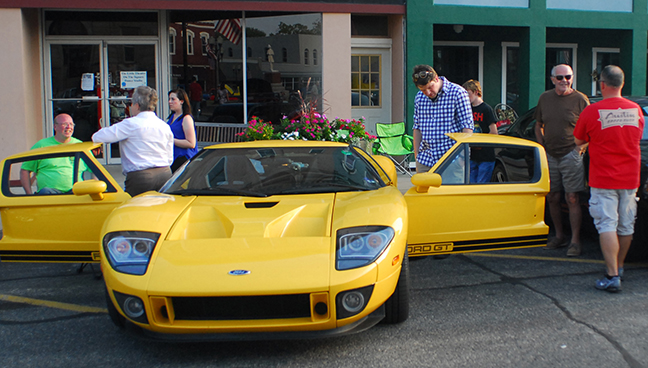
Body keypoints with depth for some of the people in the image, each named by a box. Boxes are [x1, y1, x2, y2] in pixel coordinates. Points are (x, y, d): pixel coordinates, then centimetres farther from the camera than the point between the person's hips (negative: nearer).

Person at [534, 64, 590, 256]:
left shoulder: (580, 100, -5)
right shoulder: (545, 98, 8)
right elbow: (538, 125, 19)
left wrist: (580, 148, -12)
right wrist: (542, 147, 8)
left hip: (571, 156, -5)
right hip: (550, 156, 5)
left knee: (572, 199, -6)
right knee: (552, 198, 9)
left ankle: (575, 241, 1)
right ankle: (559, 236, 23)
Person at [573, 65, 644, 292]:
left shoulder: (591, 112, -13)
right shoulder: (636, 110, 2)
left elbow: (578, 141, 1)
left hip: (603, 179, -5)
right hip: (630, 179, 5)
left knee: (607, 225, -5)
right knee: (626, 226, 16)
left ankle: (612, 276, -10)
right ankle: (618, 267, 32)